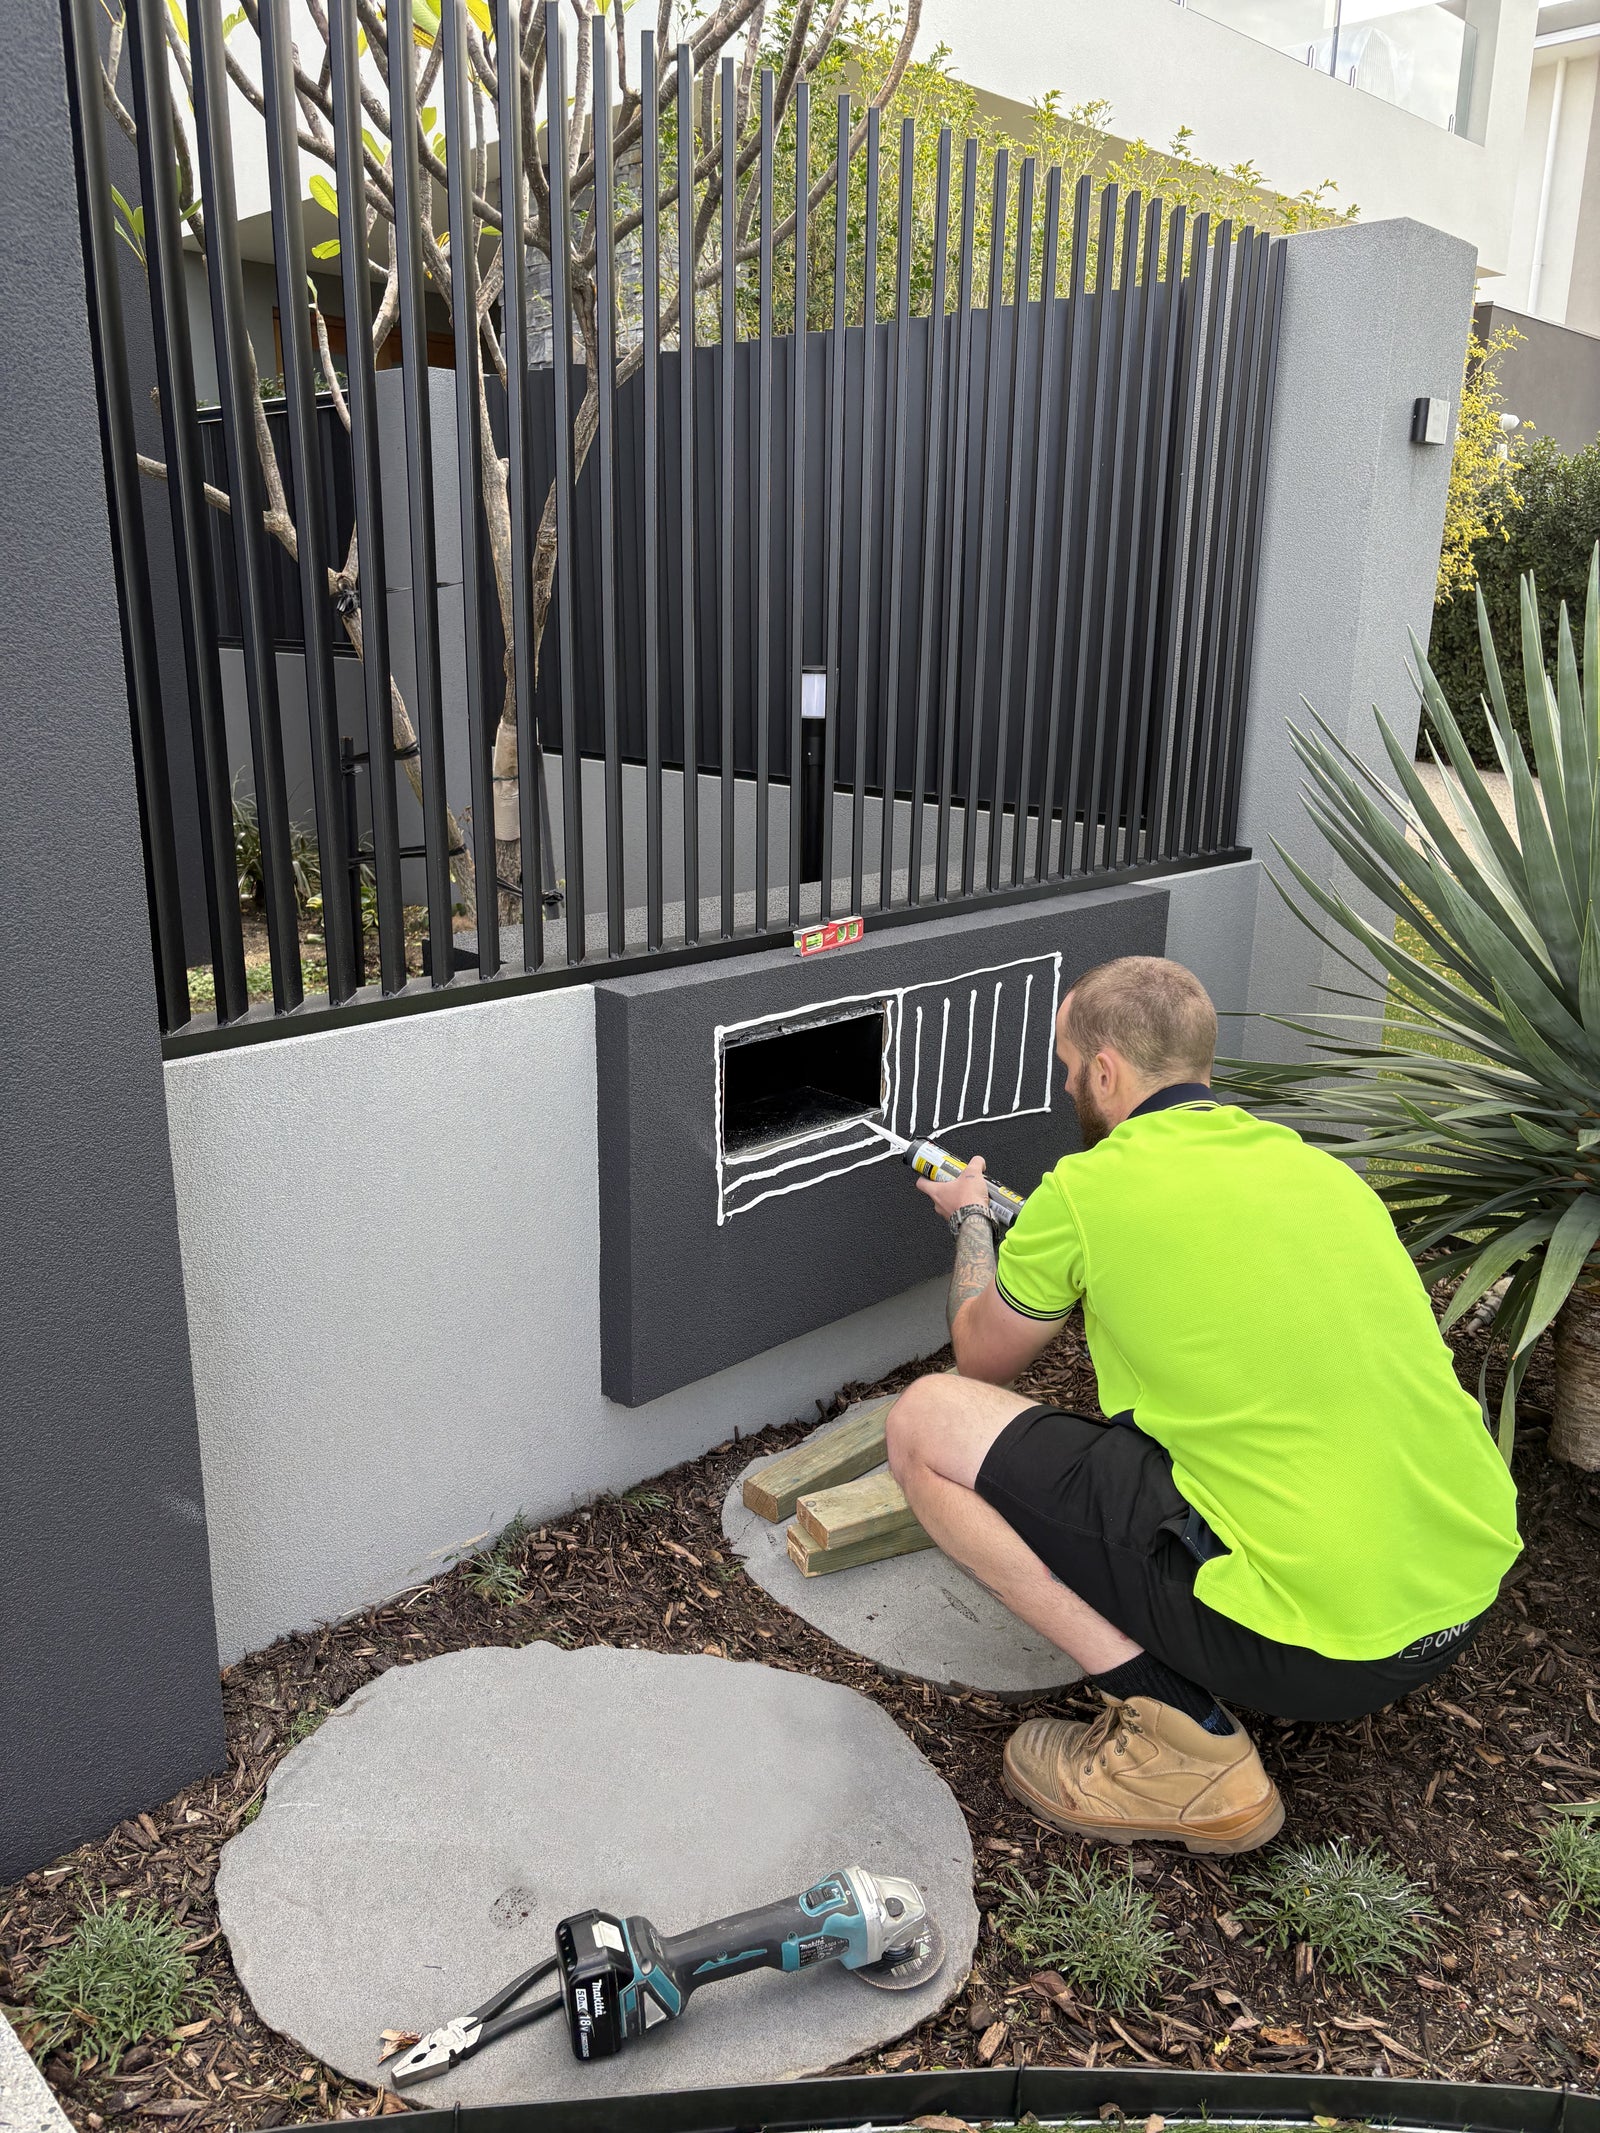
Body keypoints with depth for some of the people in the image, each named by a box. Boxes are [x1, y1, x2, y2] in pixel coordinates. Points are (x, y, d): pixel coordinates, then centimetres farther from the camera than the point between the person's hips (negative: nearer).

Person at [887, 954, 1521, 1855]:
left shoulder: (1089, 1186, -8)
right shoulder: (1319, 1166, 10)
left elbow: (980, 1358, 11)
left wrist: (970, 1220, 29)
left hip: (1316, 1636, -8)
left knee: (927, 1419, -2)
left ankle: (1182, 1744, -3)